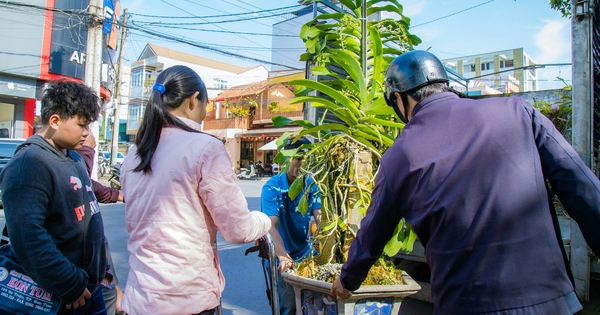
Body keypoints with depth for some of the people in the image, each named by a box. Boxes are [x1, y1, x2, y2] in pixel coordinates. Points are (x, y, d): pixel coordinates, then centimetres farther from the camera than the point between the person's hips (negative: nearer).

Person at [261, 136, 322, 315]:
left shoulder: (311, 185, -4)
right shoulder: (272, 187, -18)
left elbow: (319, 216, -15)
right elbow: (271, 226, -29)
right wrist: (283, 257, -45)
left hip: (306, 251, 4)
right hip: (281, 256, -4)